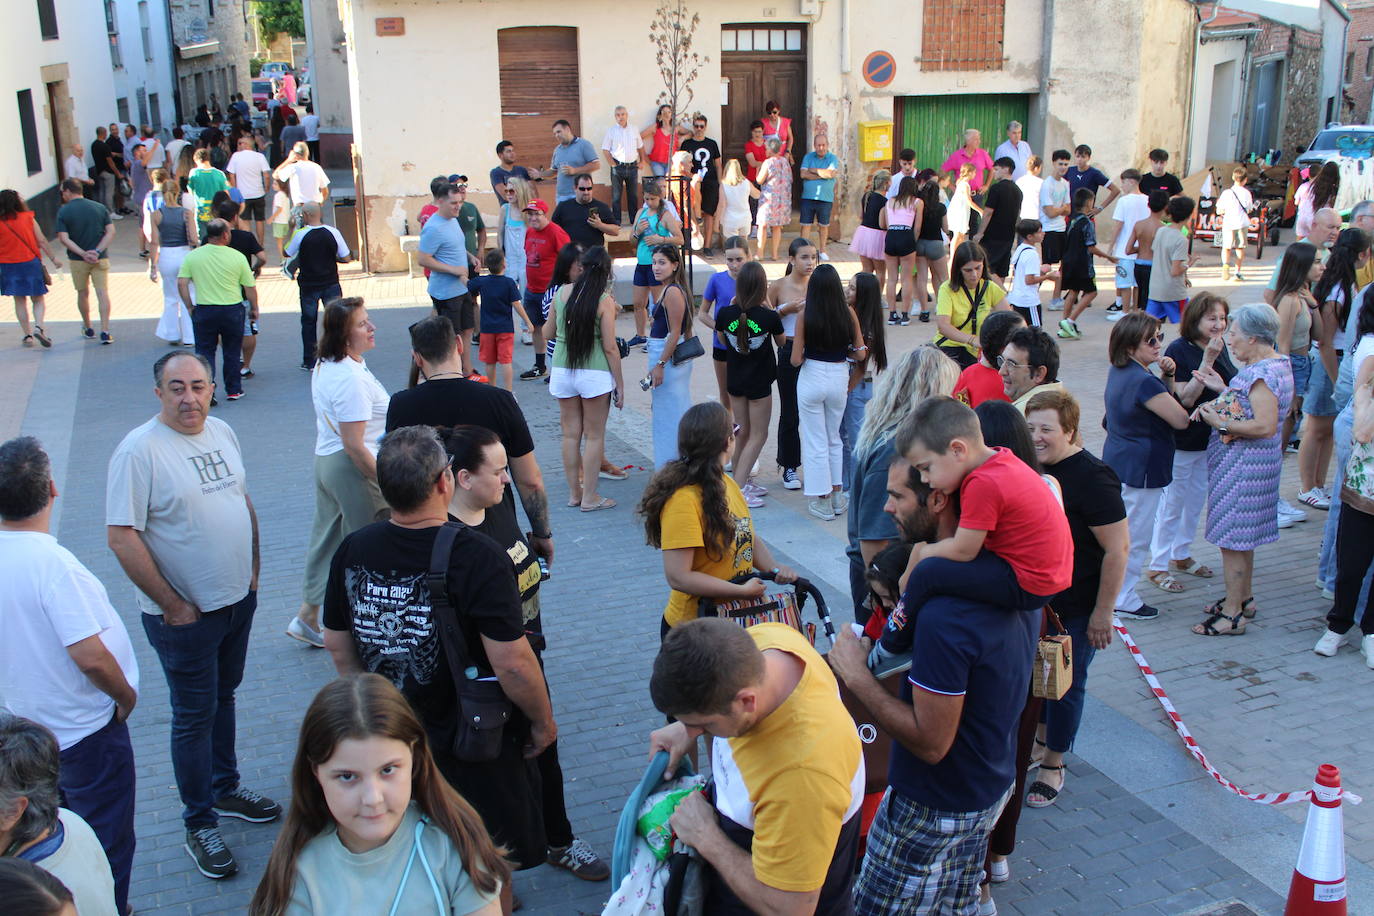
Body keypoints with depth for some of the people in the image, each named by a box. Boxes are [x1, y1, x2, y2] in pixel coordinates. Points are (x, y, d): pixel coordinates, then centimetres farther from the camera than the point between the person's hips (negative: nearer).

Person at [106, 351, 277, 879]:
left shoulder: (222, 433, 4)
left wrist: (253, 570, 10)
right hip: (186, 615, -6)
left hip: (238, 599, 7)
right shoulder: (139, 450, -18)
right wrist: (171, 604, -18)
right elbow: (121, 538, -21)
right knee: (194, 715, 5)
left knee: (223, 697, 22)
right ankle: (199, 825, 20)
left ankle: (225, 788, 40)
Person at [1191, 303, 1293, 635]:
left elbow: (1265, 426, -29)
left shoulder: (1261, 373, -23)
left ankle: (1232, 614, 5)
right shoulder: (1277, 364, 9)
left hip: (1242, 464, -11)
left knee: (1232, 538, -2)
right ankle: (1243, 598, 34)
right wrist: (1223, 390, 7)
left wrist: (1220, 423, -20)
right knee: (1241, 536, 21)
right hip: (1252, 461, 11)